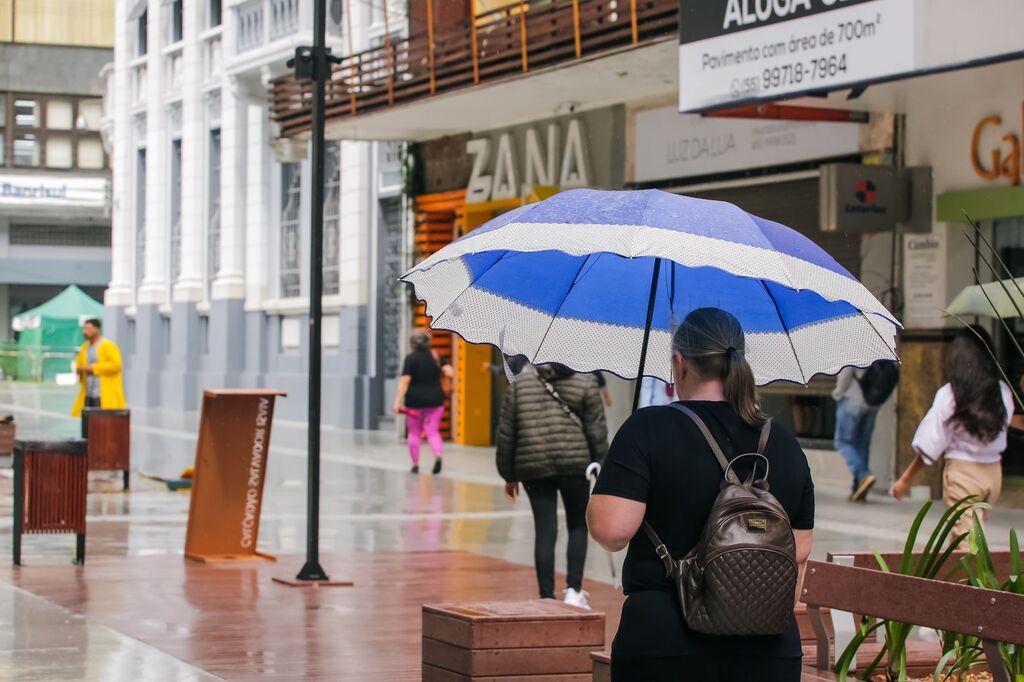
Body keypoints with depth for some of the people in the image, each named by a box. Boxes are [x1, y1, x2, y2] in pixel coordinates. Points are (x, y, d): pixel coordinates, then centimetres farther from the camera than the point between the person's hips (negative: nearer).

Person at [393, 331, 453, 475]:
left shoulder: (410, 358, -8)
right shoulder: (436, 356, 0)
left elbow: (404, 381, -16)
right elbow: (449, 372, -8)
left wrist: (398, 402, -19)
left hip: (415, 400, -2)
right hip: (435, 399, 2)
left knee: (414, 433, 11)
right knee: (432, 431, 5)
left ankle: (415, 465, 14)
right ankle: (438, 455, -23)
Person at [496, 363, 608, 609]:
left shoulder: (521, 381, 7)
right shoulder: (585, 382, 2)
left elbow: (506, 431, 8)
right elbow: (597, 431, 1)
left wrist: (509, 475, 15)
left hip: (533, 466, 1)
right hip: (574, 464, -1)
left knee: (544, 532, 5)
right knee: (578, 526, 15)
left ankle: (547, 597, 5)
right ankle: (574, 590, 5)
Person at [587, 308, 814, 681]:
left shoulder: (649, 429, -7)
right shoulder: (784, 444, 7)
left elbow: (611, 530, -16)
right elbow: (799, 551, 12)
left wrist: (597, 494, 5)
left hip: (665, 644, -4)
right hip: (768, 652, 4)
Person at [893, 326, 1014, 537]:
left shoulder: (950, 395, -13)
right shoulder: (1003, 393, -3)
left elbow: (930, 448, -10)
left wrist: (905, 480, 1)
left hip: (962, 472, -4)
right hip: (994, 472, 4)